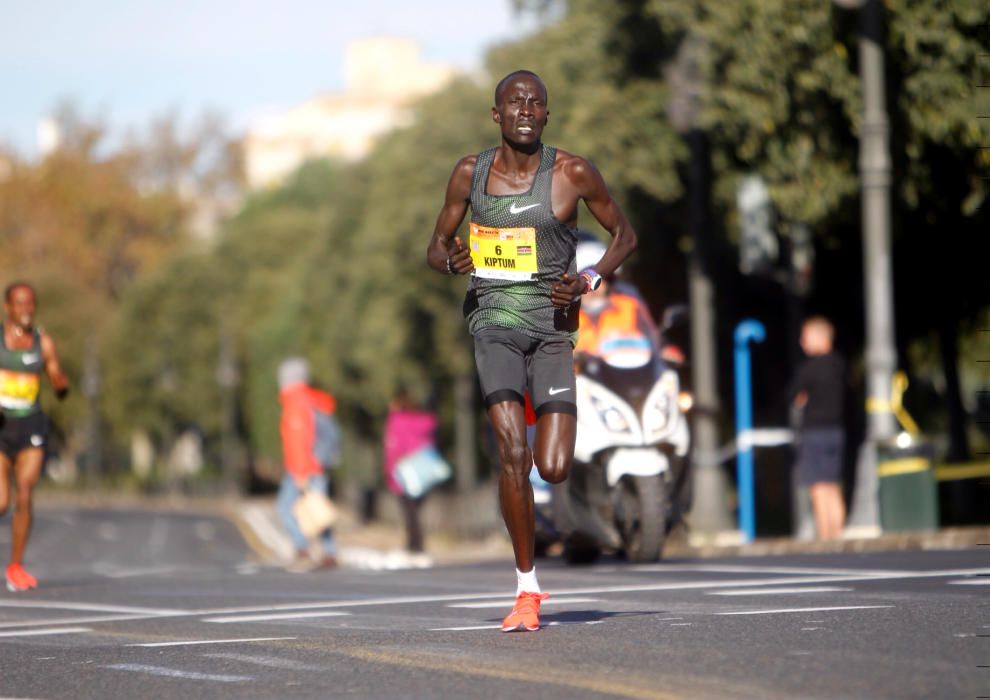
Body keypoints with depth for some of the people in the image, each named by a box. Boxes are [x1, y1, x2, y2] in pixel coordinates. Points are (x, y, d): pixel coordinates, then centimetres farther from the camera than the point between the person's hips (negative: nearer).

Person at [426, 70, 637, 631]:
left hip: (553, 325, 0)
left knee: (554, 469, -9)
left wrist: (589, 281, -8)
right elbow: (436, 247, 15)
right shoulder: (470, 173, 4)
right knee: (513, 453, -17)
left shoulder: (573, 173, -2)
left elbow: (625, 234, 9)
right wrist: (451, 260, -10)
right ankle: (527, 589, -6)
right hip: (493, 320, 0)